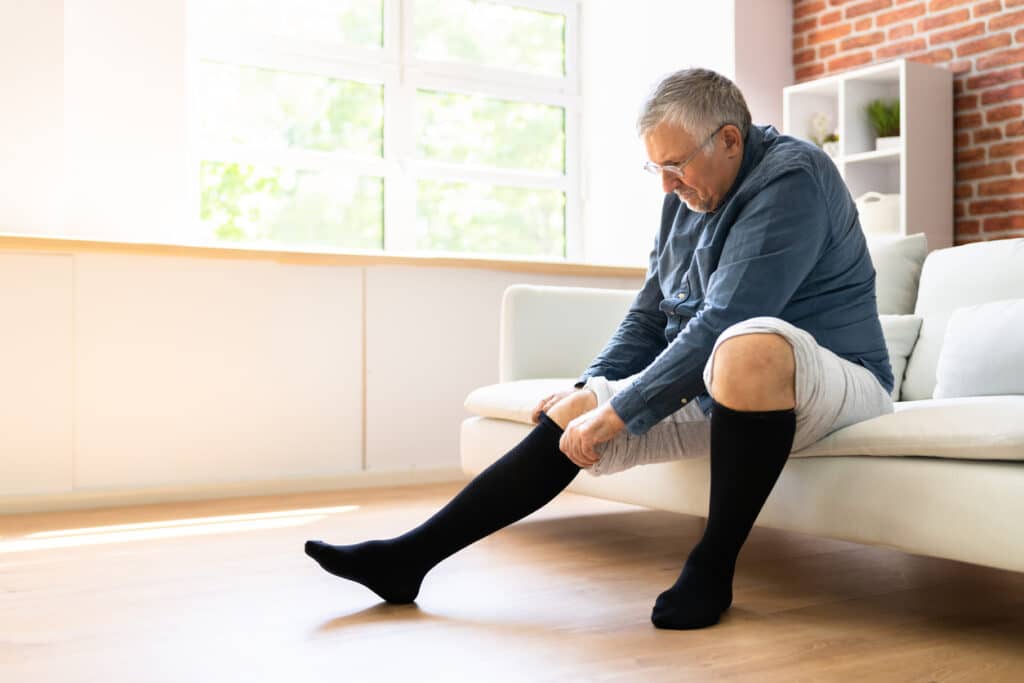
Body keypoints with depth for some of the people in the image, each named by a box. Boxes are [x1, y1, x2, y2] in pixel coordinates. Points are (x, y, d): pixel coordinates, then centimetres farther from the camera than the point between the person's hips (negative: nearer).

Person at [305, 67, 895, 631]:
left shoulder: (790, 178, -17)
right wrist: (590, 389, 3)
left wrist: (620, 411, -24)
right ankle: (408, 558, -1)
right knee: (570, 417, -5)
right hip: (710, 389, 8)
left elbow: (725, 321, -27)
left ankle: (713, 567, -22)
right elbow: (650, 315, 17)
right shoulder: (688, 195, 10)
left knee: (751, 346, -41)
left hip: (834, 383, -8)